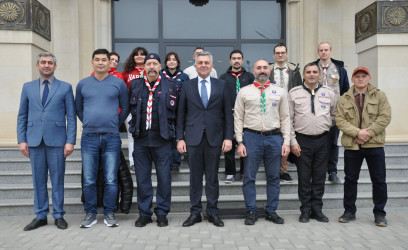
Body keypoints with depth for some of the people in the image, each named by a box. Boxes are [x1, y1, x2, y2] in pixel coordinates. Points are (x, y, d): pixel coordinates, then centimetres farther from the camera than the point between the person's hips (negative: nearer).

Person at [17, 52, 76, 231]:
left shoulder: (65, 87, 5)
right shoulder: (28, 87, 12)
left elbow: (71, 116, 1)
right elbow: (22, 116, 11)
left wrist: (70, 141, -7)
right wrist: (21, 140, 2)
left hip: (56, 140, -2)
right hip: (34, 140, 2)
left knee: (57, 180, 3)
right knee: (38, 180, 8)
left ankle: (59, 216, 14)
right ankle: (40, 216, 19)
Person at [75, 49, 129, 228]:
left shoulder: (119, 83, 5)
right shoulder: (83, 84, 11)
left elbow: (125, 108, 11)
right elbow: (78, 109, 20)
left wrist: (116, 124, 6)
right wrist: (87, 123, 11)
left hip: (111, 137, -1)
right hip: (89, 137, 2)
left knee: (111, 180, 1)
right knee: (89, 180, 5)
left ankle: (109, 214, 13)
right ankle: (90, 214, 18)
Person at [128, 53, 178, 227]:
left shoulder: (170, 85, 4)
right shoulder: (135, 85, 10)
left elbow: (174, 111, 6)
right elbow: (131, 108, 16)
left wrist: (167, 128, 2)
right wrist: (135, 126, 9)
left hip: (162, 139, -2)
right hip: (141, 138, 2)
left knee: (164, 177, 3)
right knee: (142, 177, 7)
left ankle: (162, 213, 17)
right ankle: (144, 213, 19)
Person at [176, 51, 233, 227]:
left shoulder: (221, 85, 7)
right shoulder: (187, 85, 7)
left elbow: (227, 113, 5)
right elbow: (181, 114, 6)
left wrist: (228, 137, -2)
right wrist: (180, 138, 0)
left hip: (214, 137, 0)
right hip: (193, 138, 0)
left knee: (212, 177, 7)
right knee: (195, 177, 6)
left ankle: (213, 212, 20)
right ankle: (195, 212, 18)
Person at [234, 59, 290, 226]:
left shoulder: (280, 92, 10)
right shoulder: (244, 92, 5)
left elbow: (285, 118, 10)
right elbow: (238, 118, 4)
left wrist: (286, 142, 2)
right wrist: (240, 142, -4)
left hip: (274, 137, 2)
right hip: (252, 137, -1)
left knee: (273, 177, 9)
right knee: (249, 177, 2)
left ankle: (271, 211, 22)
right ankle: (251, 212, 15)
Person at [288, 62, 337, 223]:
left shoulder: (329, 93, 7)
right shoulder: (294, 93, 1)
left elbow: (334, 115, 19)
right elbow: (289, 119, 0)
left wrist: (326, 126, 8)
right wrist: (293, 141, -5)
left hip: (322, 139, 2)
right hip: (302, 140, -2)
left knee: (319, 177, 8)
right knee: (304, 177, 4)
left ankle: (317, 209, 20)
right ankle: (305, 210, 15)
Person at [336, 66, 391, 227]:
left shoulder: (380, 96, 6)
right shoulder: (344, 99, 8)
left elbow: (385, 117, -5)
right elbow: (340, 120, -2)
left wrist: (368, 133, -15)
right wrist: (357, 132, -16)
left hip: (374, 145, -1)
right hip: (352, 146, 1)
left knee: (379, 180, 5)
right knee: (350, 179, 8)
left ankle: (379, 213, 19)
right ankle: (349, 211, 21)